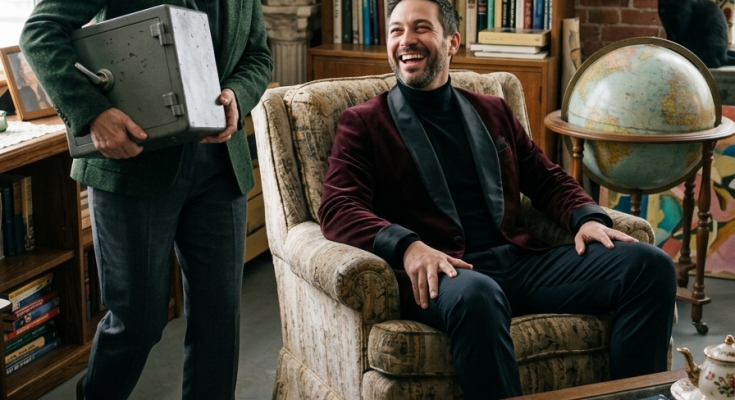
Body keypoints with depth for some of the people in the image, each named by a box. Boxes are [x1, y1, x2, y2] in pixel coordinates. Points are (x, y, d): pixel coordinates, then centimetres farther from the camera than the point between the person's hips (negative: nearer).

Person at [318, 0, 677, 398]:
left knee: (648, 264, -14)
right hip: (440, 272, -5)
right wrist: (407, 245, -23)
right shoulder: (363, 123, 9)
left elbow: (549, 179, 25)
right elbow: (338, 209, -3)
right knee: (477, 294, -42)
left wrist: (587, 217, 1)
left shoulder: (494, 112, 24)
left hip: (519, 260, 5)